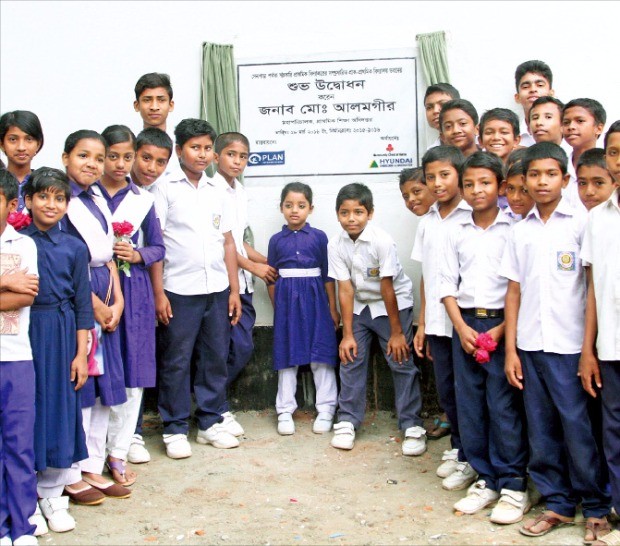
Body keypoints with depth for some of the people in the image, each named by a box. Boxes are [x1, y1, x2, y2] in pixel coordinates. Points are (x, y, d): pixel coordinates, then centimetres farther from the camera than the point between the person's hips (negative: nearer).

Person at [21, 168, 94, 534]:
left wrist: (81, 353, 0)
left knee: (59, 407, 6)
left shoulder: (74, 248, 3)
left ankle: (52, 495, 21)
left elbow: (83, 304, 3)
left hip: (62, 335, 1)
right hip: (22, 333, -1)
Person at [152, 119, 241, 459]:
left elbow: (228, 243, 14)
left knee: (216, 358, 10)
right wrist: (158, 292, -11)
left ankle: (210, 422, 22)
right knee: (176, 361, 2)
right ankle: (175, 429, 14)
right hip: (180, 290, -5)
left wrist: (234, 290, 9)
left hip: (217, 290, 5)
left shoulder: (217, 193, 13)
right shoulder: (166, 189, -1)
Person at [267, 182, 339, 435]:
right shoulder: (276, 240, 5)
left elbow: (328, 275, 3)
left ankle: (326, 410, 10)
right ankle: (285, 411, 14)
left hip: (315, 299, -1)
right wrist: (277, 308, 7)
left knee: (321, 353, 0)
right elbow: (271, 279, 9)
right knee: (286, 355, 6)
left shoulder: (319, 237, 2)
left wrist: (333, 308, 2)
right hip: (286, 300, 1)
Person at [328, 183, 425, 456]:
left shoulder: (382, 241, -25)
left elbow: (387, 288, -22)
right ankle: (347, 420, 14)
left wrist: (396, 331, -16)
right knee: (351, 359, 1)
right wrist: (347, 334, -12)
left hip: (394, 304, -4)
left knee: (401, 361, -5)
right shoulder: (336, 245, -14)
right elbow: (345, 289, -12)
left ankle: (412, 425, 5)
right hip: (359, 306, 4)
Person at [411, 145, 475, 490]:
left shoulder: (473, 218, -8)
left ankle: (471, 460, 16)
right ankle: (458, 449, 30)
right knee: (446, 390, 13)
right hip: (437, 323, 6)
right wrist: (422, 324, 13)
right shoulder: (427, 223, 11)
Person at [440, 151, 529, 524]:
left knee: (504, 408, -4)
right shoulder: (457, 234, 9)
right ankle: (486, 479, 20)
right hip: (466, 325, 4)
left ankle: (514, 486, 8)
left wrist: (501, 329, -13)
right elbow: (448, 285, 8)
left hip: (502, 325, -4)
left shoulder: (514, 229, -3)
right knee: (469, 405, 7)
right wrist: (462, 327, -4)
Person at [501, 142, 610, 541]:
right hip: (530, 345, 4)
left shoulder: (580, 223, -2)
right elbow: (514, 291, 9)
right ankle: (558, 504, 24)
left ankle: (596, 508, 19)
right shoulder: (521, 231, 9)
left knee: (579, 429, 2)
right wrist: (511, 349, 4)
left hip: (568, 344, -4)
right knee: (542, 431, 10)